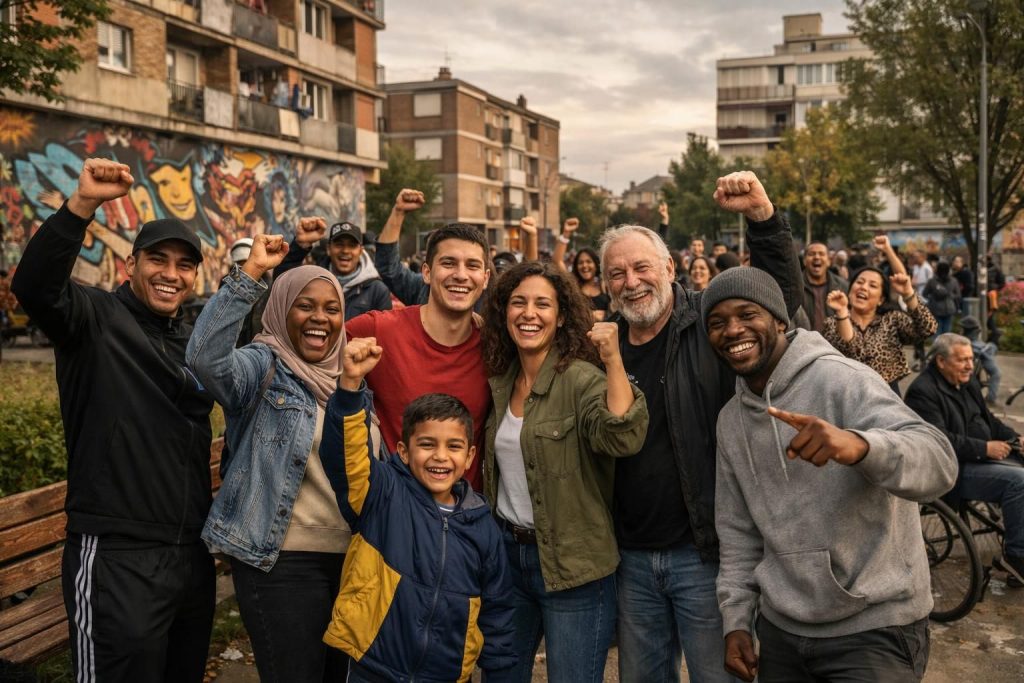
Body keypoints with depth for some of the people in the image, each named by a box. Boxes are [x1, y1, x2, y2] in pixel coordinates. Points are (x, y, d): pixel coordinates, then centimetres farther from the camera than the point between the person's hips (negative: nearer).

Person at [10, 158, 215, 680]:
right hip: (117, 556, -7)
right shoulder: (96, 319, -5)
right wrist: (82, 205, -37)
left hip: (193, 553, 7)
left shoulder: (196, 340, 14)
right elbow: (34, 286, -24)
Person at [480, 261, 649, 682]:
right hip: (505, 552, 6)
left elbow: (624, 439, -32)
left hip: (571, 566, -6)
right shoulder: (499, 380, 5)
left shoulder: (581, 378, -14)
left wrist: (613, 360, -36)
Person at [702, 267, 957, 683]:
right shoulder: (730, 420, 5)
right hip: (780, 629, 6)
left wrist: (859, 445, -47)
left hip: (874, 628, -6)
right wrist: (736, 619, 6)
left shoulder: (842, 380, -15)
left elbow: (939, 463, -29)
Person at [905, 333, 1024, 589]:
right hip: (953, 471, -10)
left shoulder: (968, 382, 13)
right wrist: (985, 448, -23)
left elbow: (988, 419, 23)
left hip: (985, 456, 10)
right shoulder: (923, 392, -16)